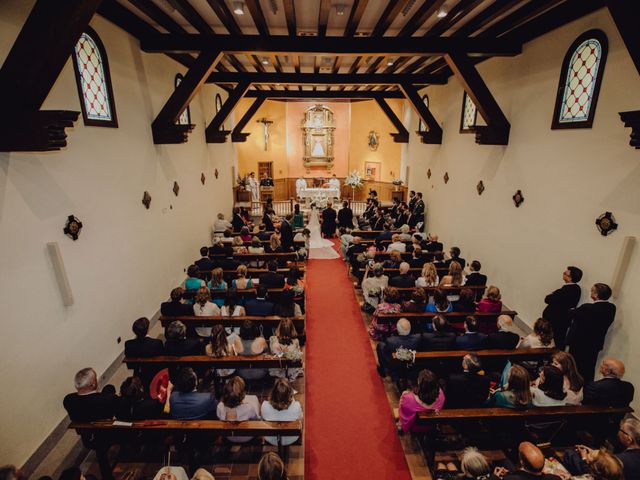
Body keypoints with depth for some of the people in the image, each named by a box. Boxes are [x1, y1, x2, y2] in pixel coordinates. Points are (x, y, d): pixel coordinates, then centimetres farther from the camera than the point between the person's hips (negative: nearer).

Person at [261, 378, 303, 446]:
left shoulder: (265, 406, -33)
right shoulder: (296, 406, -35)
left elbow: (263, 418, -9)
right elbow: (300, 419, -11)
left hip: (270, 440, 1)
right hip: (291, 440, -1)